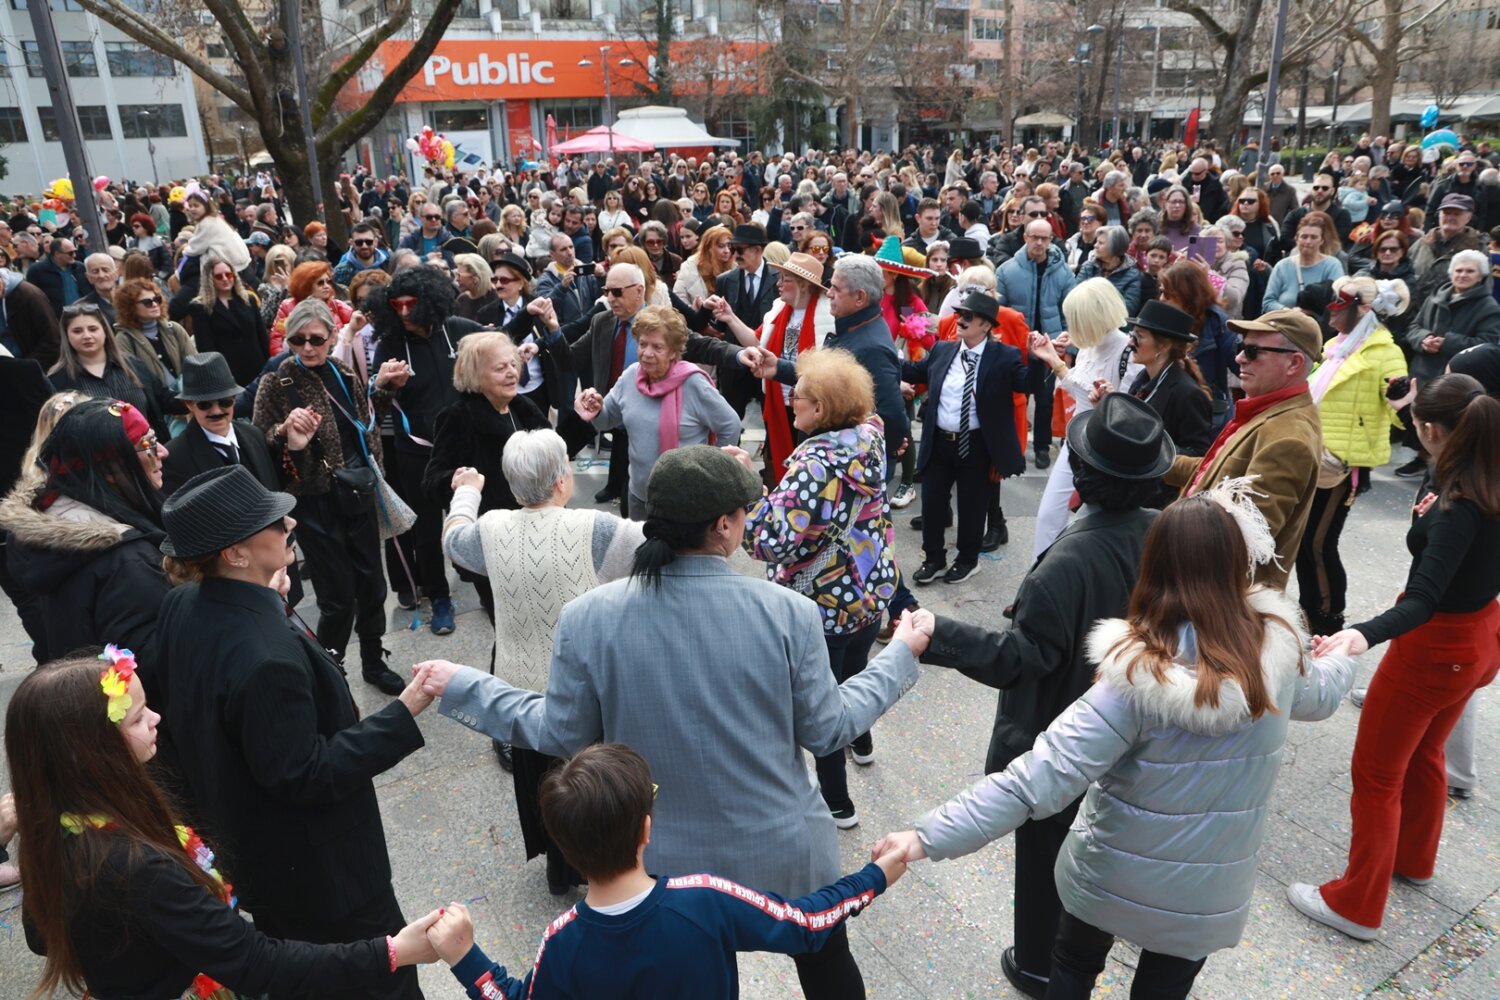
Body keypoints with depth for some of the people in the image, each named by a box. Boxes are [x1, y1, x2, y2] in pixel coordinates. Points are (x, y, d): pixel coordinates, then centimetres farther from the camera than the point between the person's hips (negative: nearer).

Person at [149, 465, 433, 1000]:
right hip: (314, 872, -9)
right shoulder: (267, 658, -38)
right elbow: (305, 776, -28)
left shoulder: (183, 604, -10)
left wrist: (265, 604, 9)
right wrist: (405, 712, -29)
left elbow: (162, 692, 10)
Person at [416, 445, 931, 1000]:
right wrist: (901, 655, 5)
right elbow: (826, 730, -10)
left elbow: (562, 735, -7)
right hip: (785, 853, -1)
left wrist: (462, 687, 8)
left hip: (666, 863, 1)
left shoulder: (588, 617, -18)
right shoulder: (788, 612, -21)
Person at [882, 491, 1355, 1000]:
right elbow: (1318, 696, 8)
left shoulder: (1138, 678, -31)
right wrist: (1343, 657, 31)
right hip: (1209, 895, 4)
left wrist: (930, 837, -34)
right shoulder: (1276, 649, -17)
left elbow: (1043, 777, -36)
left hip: (1113, 878, -3)